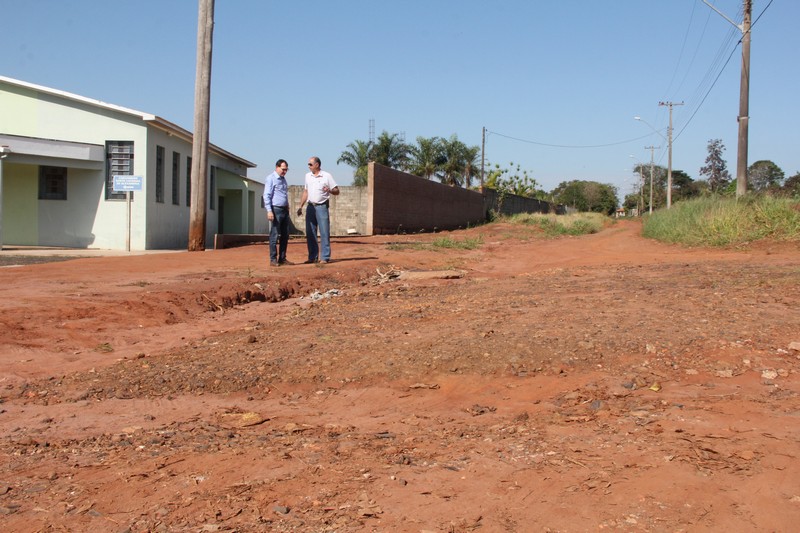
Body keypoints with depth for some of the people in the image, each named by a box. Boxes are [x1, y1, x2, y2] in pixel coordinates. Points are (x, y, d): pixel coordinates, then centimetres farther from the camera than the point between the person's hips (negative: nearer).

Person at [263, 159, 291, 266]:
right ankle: (273, 259, -2)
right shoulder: (271, 179, -7)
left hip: (285, 210, 8)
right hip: (276, 210, -8)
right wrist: (269, 211, -19)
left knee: (285, 235, 8)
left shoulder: (283, 179, 18)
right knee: (274, 236, -5)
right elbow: (267, 196, -12)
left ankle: (282, 258, 14)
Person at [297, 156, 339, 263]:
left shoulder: (327, 176, -3)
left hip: (322, 206, -5)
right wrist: (300, 206, 16)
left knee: (324, 232, -5)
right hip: (310, 207, 5)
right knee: (310, 233, 5)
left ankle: (325, 257, -2)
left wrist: (329, 190, -24)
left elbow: (336, 191, -3)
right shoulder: (308, 176, 13)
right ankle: (313, 257, 13)